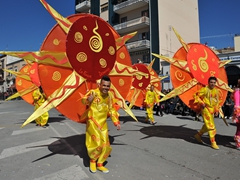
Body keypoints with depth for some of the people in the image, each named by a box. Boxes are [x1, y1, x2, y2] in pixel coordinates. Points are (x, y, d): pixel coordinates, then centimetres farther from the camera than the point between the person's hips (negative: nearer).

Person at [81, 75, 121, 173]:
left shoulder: (110, 95, 2)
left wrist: (116, 122, 8)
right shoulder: (93, 92, -14)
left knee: (105, 145, 10)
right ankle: (92, 160, 19)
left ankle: (100, 164, 33)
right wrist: (88, 100, -51)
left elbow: (112, 110, 11)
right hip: (92, 122, -5)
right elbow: (83, 101, -26)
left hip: (103, 123, 6)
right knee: (97, 143, -14)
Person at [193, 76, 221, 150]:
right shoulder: (204, 89, -11)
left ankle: (198, 135, 35)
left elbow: (217, 101, 18)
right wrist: (201, 103, -19)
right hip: (206, 109, -7)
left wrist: (217, 110, 11)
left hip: (212, 110, 7)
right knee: (211, 126, -6)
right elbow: (196, 95, -11)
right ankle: (213, 142, 3)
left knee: (207, 125, 17)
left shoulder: (216, 91, 9)